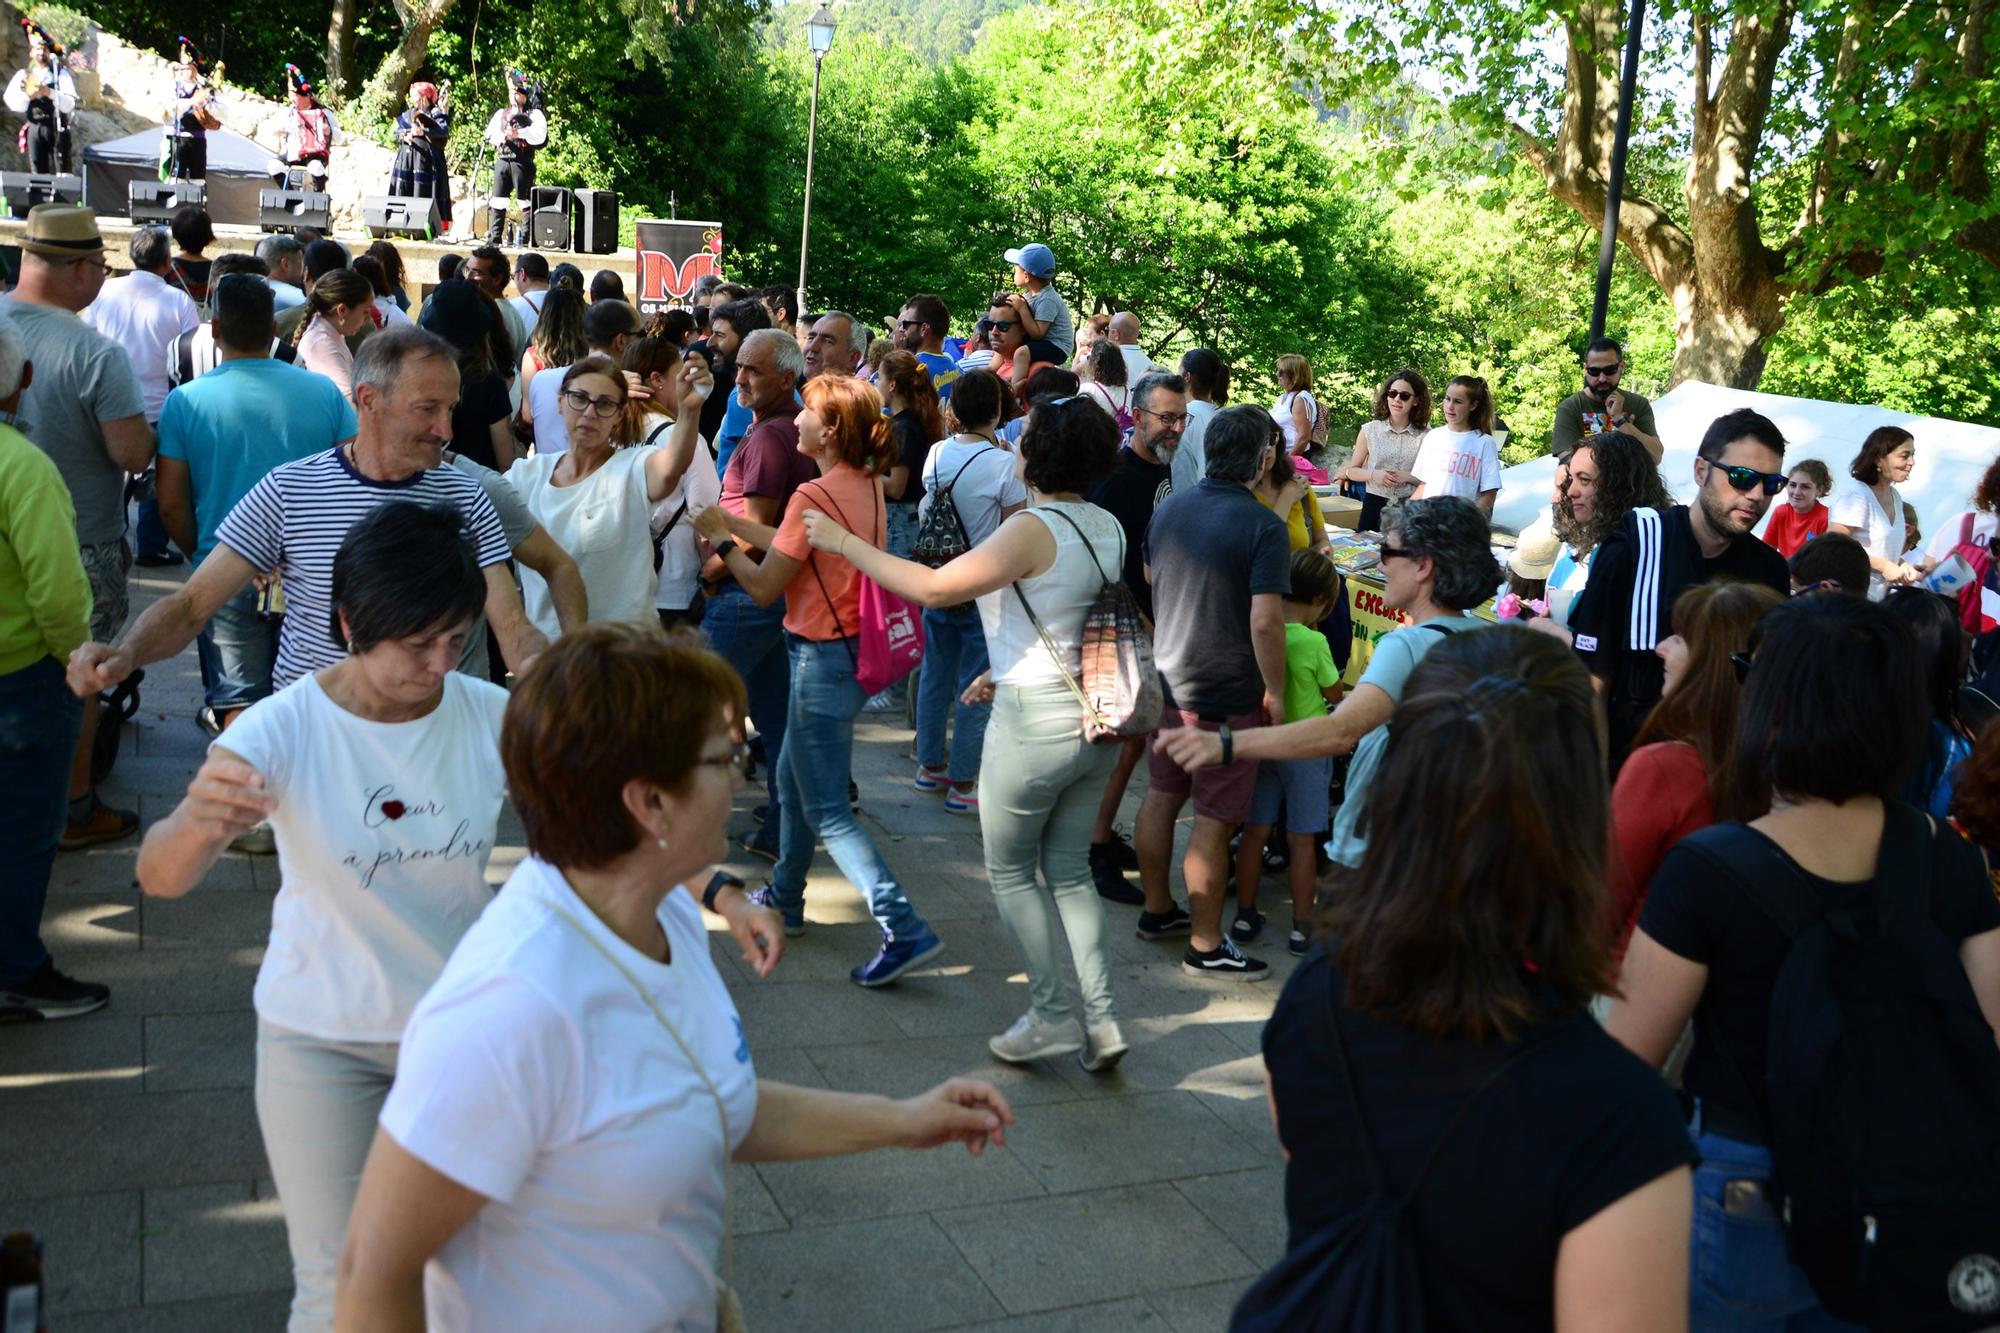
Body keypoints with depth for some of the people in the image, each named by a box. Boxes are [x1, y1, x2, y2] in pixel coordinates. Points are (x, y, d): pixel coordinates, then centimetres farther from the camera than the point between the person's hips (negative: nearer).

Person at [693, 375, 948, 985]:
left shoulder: (813, 495, -21)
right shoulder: (868, 485, 4)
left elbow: (763, 587, -14)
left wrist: (720, 540, 0)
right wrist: (733, 522, 16)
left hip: (823, 660, -9)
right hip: (853, 651, 9)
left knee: (826, 811, -2)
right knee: (791, 777, 25)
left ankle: (905, 930, -6)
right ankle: (784, 899, 41)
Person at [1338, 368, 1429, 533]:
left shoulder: (1425, 435, -3)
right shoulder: (1370, 430, 0)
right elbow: (1352, 470, 8)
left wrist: (1408, 477, -16)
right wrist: (1373, 474, -10)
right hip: (1375, 505, 1)